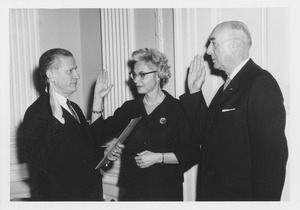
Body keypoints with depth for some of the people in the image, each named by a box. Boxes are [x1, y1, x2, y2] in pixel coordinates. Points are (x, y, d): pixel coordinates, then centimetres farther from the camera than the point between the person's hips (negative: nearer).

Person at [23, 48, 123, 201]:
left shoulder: (74, 108, 10)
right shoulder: (36, 113, -18)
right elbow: (43, 162, -31)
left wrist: (103, 153, 2)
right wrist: (57, 118, -40)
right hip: (59, 196, -8)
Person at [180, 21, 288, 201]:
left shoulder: (261, 83, -17)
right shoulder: (228, 86, 10)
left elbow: (272, 154, -22)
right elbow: (206, 136, 9)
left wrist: (264, 200, -21)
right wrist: (195, 92, 3)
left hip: (242, 193, -8)